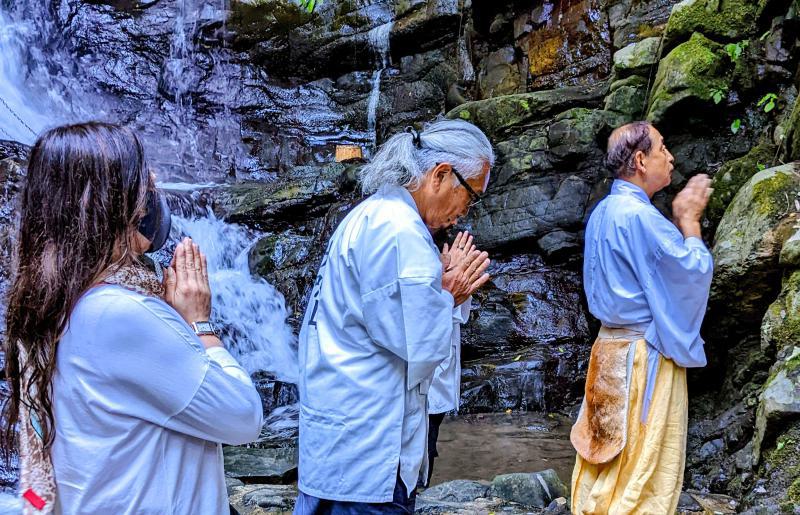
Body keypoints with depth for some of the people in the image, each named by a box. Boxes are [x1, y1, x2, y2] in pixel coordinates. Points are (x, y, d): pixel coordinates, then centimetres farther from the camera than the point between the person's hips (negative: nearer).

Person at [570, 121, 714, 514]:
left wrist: (678, 220, 15)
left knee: (606, 459, 14)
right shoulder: (639, 215, -19)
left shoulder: (603, 212, 11)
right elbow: (694, 270, -14)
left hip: (610, 346, 9)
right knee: (644, 471, -1)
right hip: (646, 352, -9)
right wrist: (689, 220, -2)